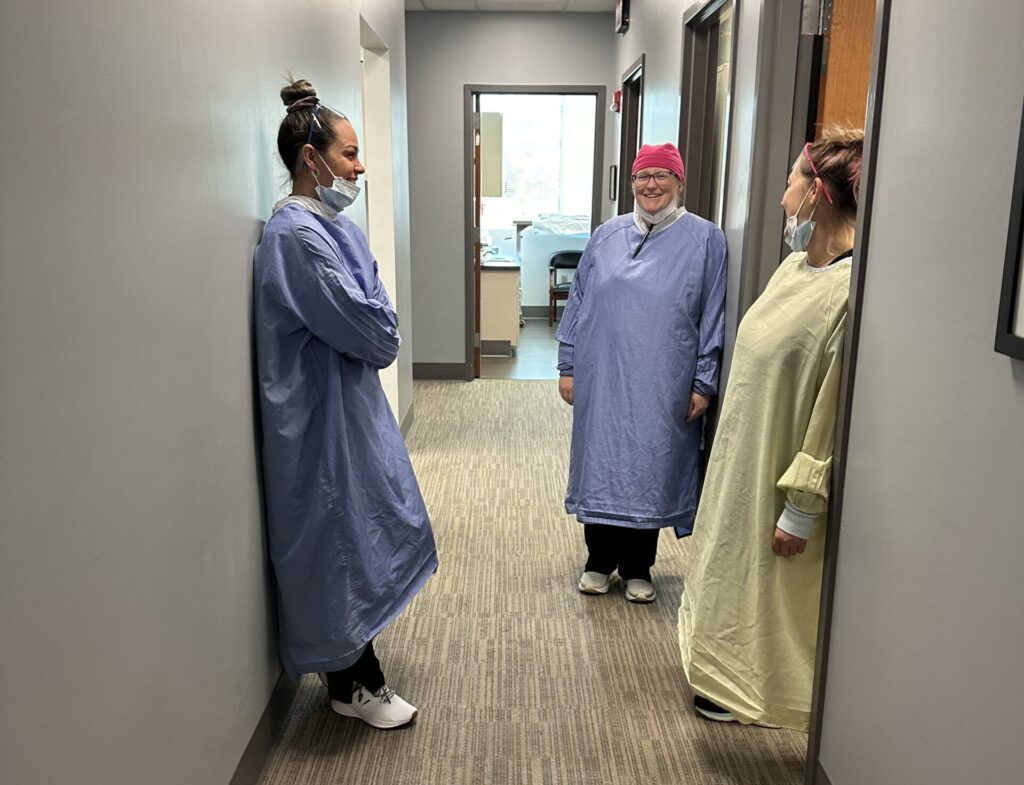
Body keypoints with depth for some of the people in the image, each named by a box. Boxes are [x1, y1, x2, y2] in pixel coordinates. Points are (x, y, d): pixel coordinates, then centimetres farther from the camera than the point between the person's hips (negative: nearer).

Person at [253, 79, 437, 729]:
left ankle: (353, 663, 36)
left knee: (358, 530, 19)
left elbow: (374, 326, 12)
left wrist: (378, 330, -5)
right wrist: (384, 336, -5)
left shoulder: (322, 226, 9)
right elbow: (368, 331, -22)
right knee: (341, 537, 3)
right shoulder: (296, 235, -20)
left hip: (347, 404, 10)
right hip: (324, 416, -10)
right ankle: (352, 684, 22)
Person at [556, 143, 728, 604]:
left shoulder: (705, 240, -1)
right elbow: (578, 303, 9)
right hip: (602, 384, 2)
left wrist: (704, 383, -5)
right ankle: (599, 561, 27)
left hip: (662, 390, -2)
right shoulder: (607, 236, 7)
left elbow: (713, 320, -2)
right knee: (600, 468, 10)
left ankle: (637, 568, 25)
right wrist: (568, 367, 6)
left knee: (649, 472, 7)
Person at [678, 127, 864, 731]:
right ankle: (729, 677, 43)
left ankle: (757, 689, 32)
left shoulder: (853, 288, -25)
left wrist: (802, 508, -20)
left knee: (772, 590, 9)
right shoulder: (797, 264, 4)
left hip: (782, 476, -9)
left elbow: (836, 411, -24)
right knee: (734, 568, 22)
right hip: (743, 459, 9)